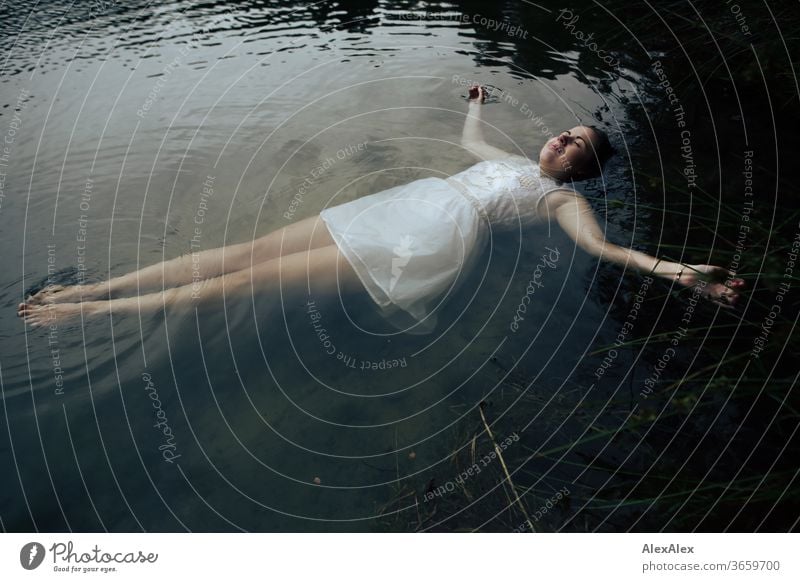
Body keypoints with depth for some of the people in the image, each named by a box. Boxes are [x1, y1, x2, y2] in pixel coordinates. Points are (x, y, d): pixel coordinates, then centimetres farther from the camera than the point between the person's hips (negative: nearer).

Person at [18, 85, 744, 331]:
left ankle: (89, 311, -4)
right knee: (250, 249, -4)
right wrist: (479, 99, 62)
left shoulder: (562, 198, 12)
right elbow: (467, 138, 45)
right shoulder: (511, 161, 29)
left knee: (250, 280, -14)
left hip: (432, 243, -6)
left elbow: (601, 245, -3)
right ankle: (86, 290, 4)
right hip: (404, 205, 7)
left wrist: (669, 269, -17)